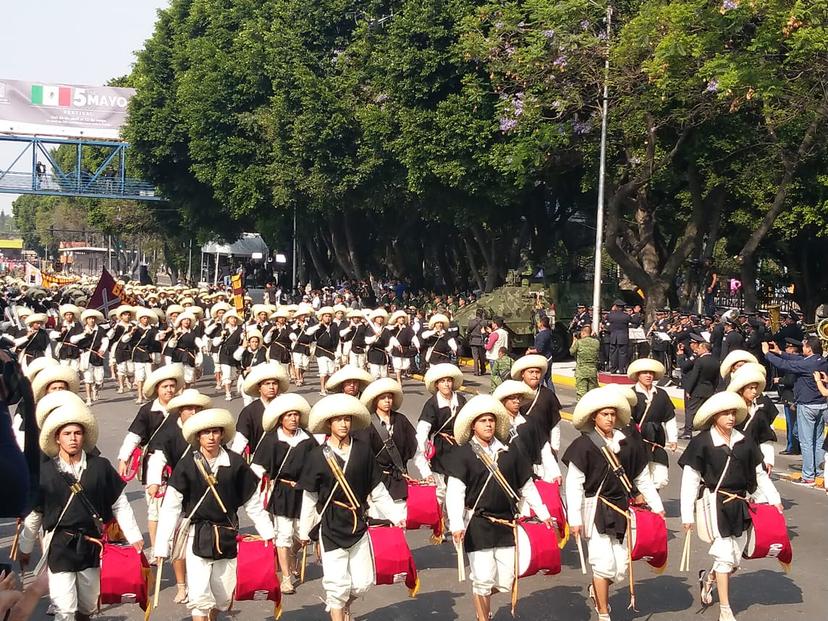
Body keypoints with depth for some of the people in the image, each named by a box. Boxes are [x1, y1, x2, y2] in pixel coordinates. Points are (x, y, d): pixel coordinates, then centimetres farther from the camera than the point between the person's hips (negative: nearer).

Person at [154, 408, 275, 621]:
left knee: (223, 597, 10)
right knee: (199, 595, -10)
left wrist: (268, 534, 5)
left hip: (227, 537, 2)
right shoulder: (187, 465, -8)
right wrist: (162, 545, -10)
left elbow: (253, 503, 5)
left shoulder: (235, 463, -4)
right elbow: (170, 507, -7)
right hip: (197, 536, -2)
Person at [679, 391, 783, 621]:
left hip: (740, 505, 5)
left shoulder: (745, 441, 3)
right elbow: (690, 480, -9)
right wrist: (687, 514, -10)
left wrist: (774, 499, 10)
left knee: (736, 559, 10)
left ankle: (708, 578, 40)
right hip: (716, 504, -5)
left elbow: (760, 473, 13)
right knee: (725, 555, -4)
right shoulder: (702, 442, -10)